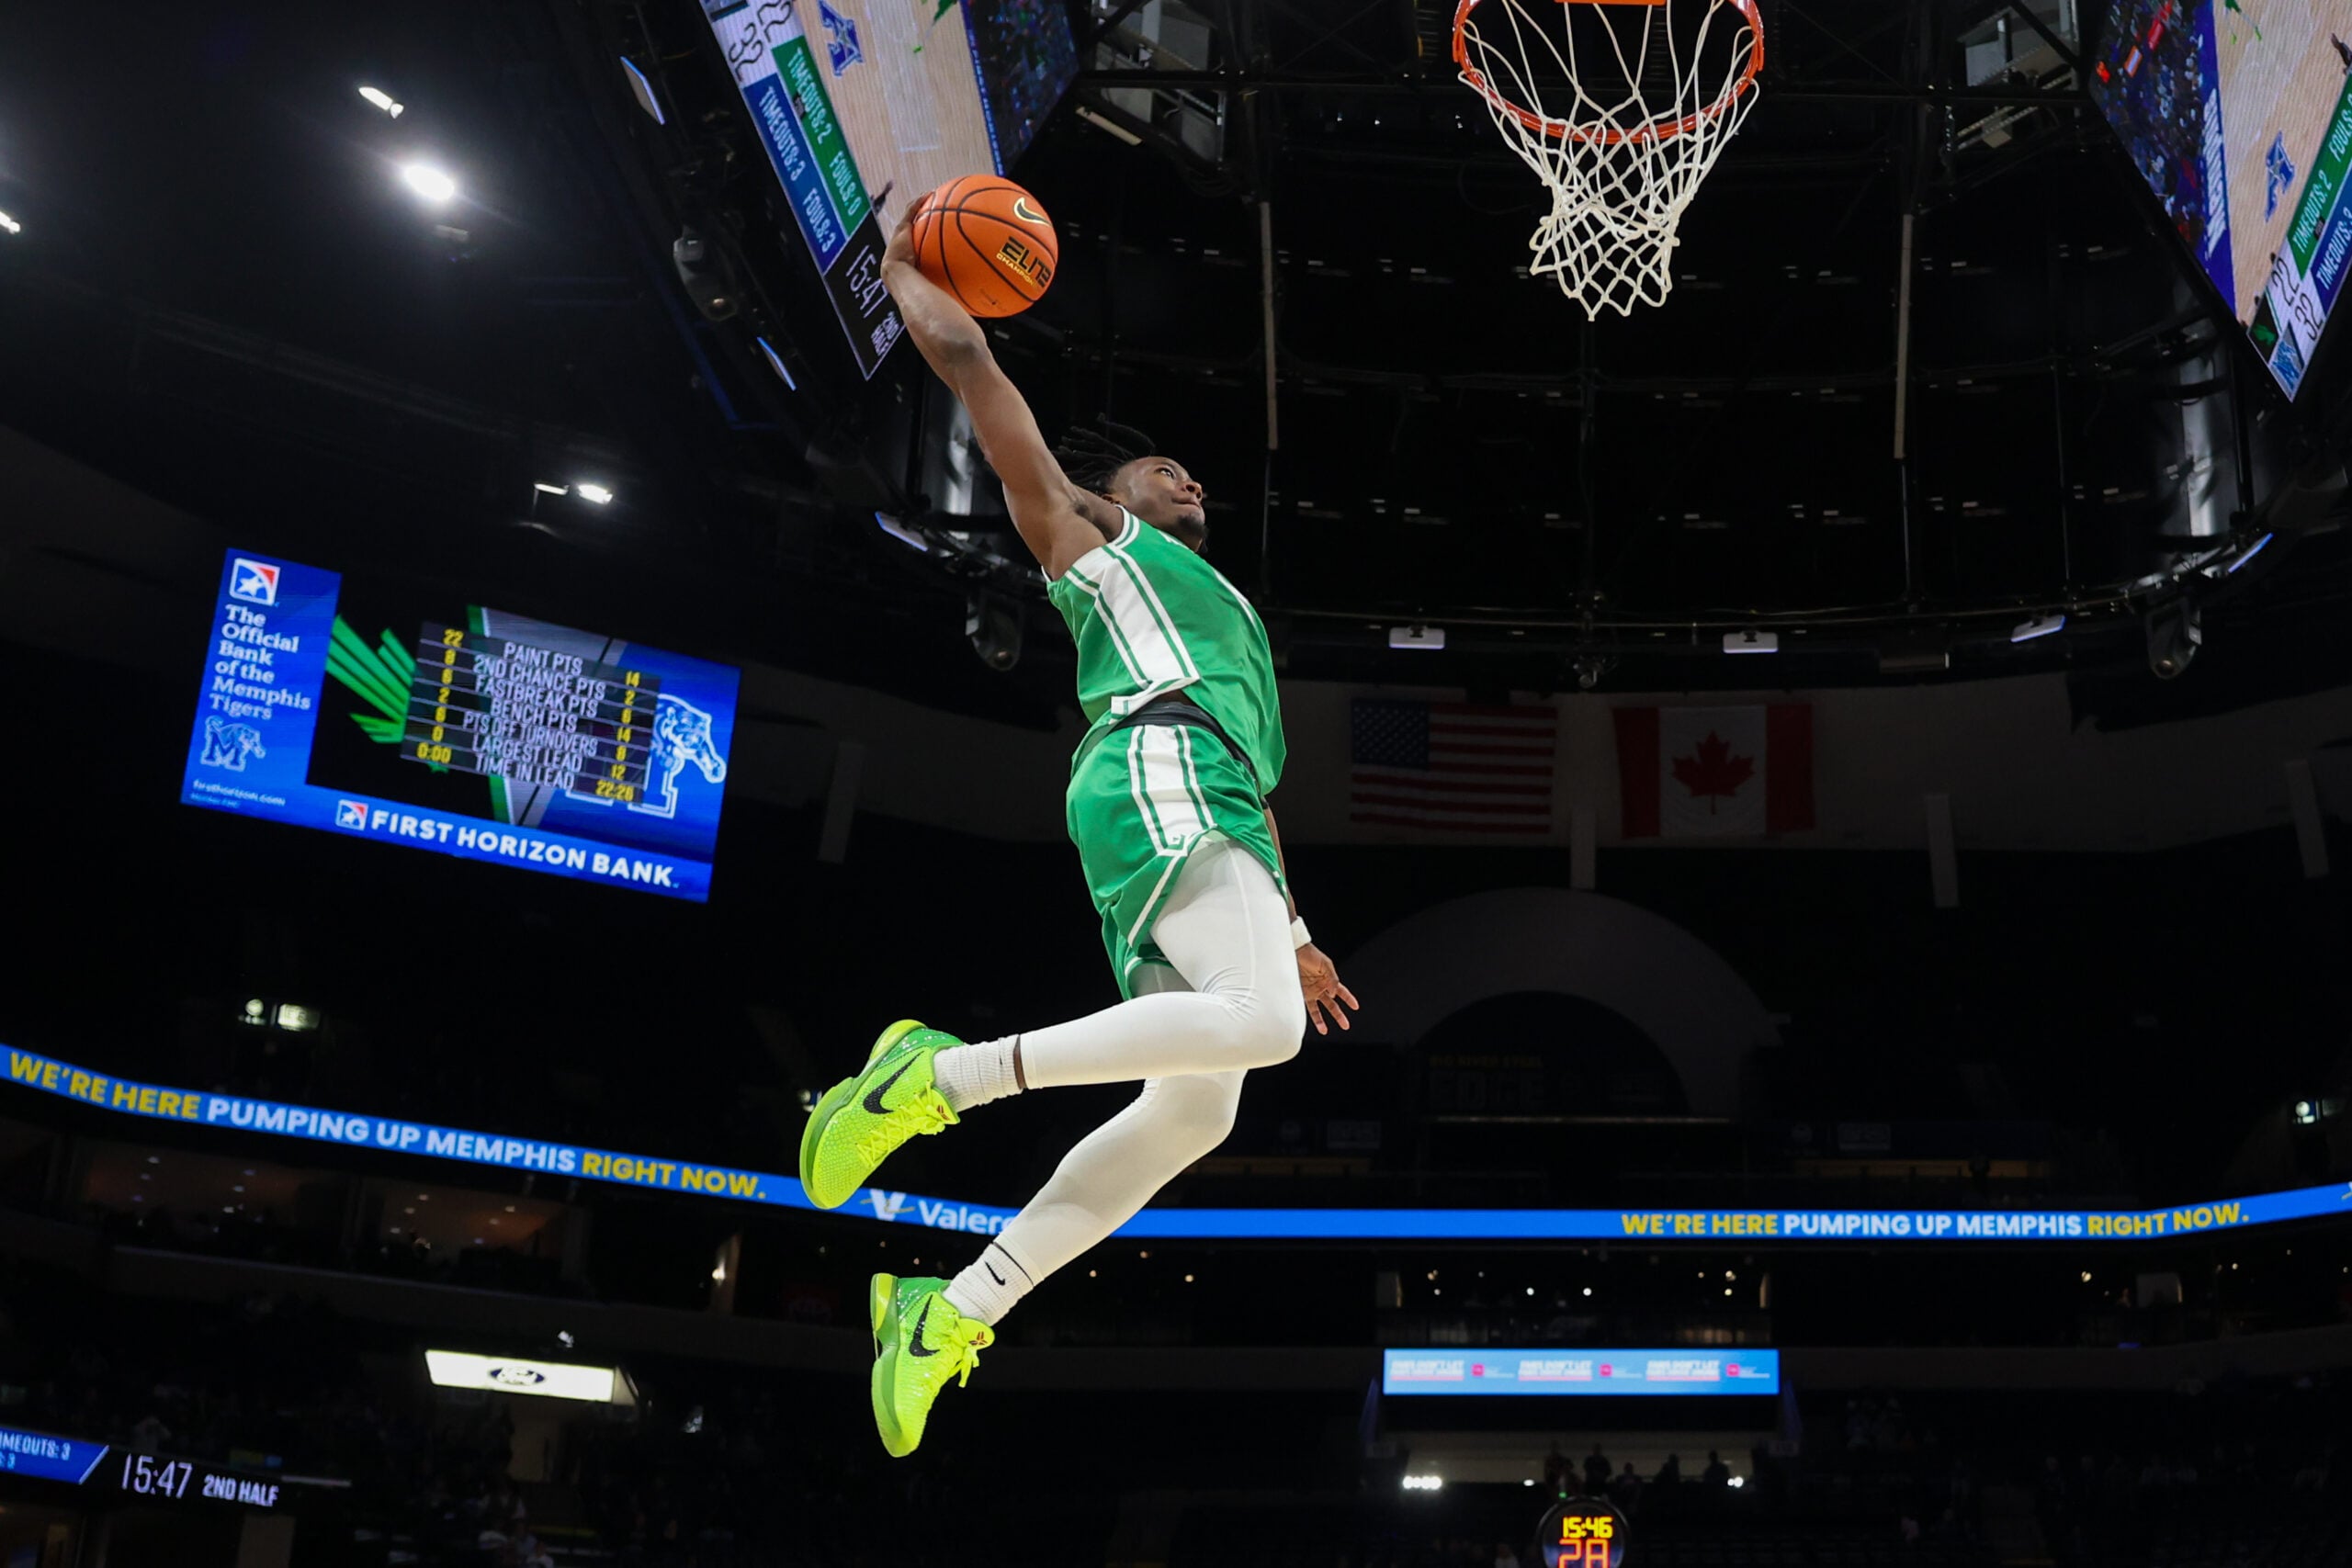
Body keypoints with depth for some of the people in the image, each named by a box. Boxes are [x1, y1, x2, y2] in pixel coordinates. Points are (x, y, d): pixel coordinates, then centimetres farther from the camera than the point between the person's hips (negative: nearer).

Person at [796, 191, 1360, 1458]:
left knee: (1192, 1109, -3)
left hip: (1206, 808, 9)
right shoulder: (1085, 537, 18)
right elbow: (965, 359, 13)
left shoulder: (1220, 612, 39)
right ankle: (942, 1075, -24)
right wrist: (903, 267, 28)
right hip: (1155, 779, -9)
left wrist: (1295, 935, 33)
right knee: (1260, 1023, -30)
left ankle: (953, 1310, -2)